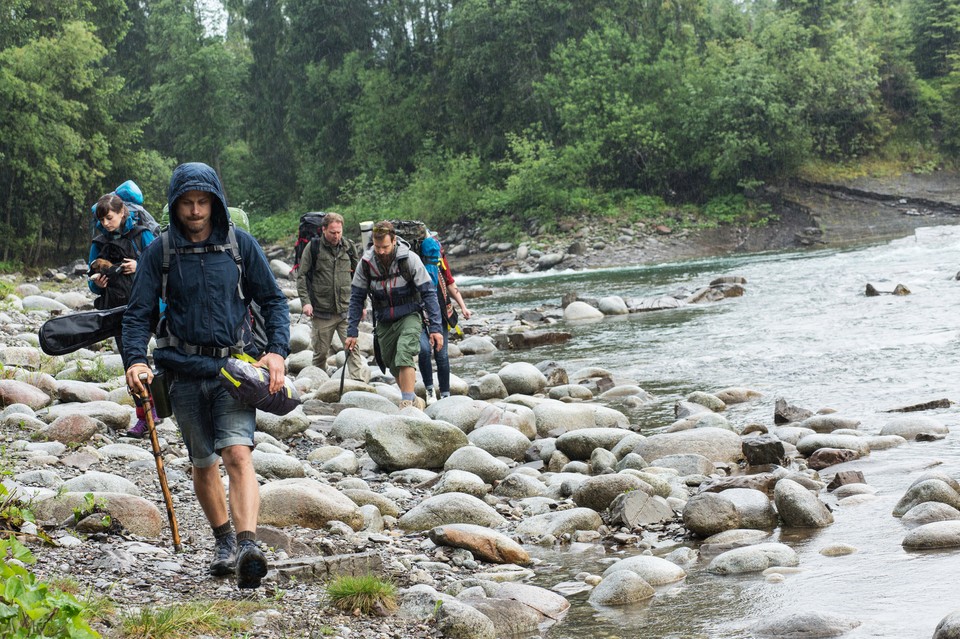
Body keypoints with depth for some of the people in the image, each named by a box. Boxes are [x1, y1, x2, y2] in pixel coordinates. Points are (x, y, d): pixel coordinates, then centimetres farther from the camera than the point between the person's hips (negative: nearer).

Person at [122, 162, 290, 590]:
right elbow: (138, 313, 3)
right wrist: (135, 360, -15)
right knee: (203, 464, 12)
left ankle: (248, 547, -30)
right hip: (184, 371, 2)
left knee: (237, 454, -20)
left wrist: (277, 351, -9)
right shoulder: (160, 252, 2)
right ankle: (223, 540, 30)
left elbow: (273, 301, 6)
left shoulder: (240, 245, 1)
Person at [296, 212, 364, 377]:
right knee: (320, 351, 7)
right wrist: (305, 301, -10)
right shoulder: (313, 247, -1)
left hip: (346, 310, 1)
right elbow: (301, 276, 1)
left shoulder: (349, 247, 7)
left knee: (353, 347, -11)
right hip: (321, 311, -1)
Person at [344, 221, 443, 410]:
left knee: (404, 356, -25)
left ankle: (408, 402, -25)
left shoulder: (409, 259, -16)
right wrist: (352, 332, -3)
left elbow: (428, 293, -12)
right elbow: (357, 298, 1)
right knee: (393, 366, 8)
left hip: (409, 317, -4)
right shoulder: (366, 263, -8)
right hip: (384, 322, 4)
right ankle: (414, 401, 25)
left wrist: (435, 327, -17)